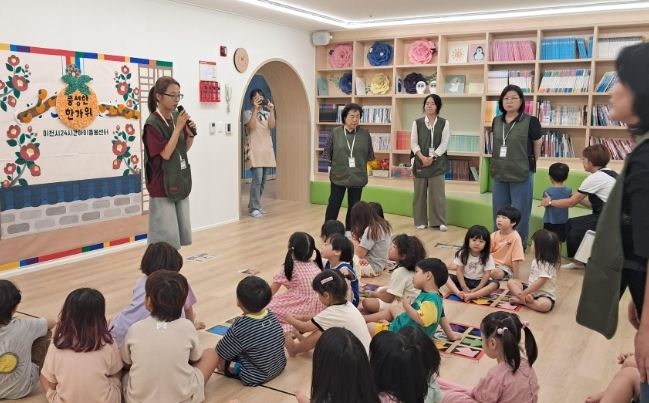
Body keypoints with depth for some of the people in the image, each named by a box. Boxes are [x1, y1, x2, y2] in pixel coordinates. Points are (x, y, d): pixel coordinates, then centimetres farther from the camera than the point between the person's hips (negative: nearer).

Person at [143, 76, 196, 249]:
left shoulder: (177, 117, 4)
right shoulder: (152, 124, -15)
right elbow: (166, 153, -20)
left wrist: (191, 132, -6)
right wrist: (178, 127, -21)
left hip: (180, 182, 7)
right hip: (162, 186, -7)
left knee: (181, 232, 14)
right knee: (166, 238, -3)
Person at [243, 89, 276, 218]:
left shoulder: (267, 113, 14)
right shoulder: (248, 113, 1)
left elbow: (272, 126, -3)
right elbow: (251, 126, -17)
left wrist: (271, 110, -9)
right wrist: (255, 109, -17)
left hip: (267, 149, 6)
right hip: (254, 150, -6)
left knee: (263, 181, 8)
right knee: (257, 180, -14)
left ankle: (253, 205, 20)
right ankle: (254, 208, -6)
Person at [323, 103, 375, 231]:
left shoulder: (365, 134, 0)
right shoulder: (335, 132, -4)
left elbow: (370, 155, 7)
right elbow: (327, 153, 3)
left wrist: (361, 165, 2)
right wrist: (334, 166, 1)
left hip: (357, 177, 2)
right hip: (339, 176, -1)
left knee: (354, 207, 9)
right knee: (334, 204, 3)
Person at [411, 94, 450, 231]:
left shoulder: (444, 123, 3)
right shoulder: (417, 123, 6)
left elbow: (444, 144, -2)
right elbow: (413, 143, 1)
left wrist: (431, 158, -13)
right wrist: (422, 157, -14)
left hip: (437, 162, -1)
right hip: (420, 161, 1)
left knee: (437, 192, -2)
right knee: (419, 192, 5)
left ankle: (439, 222, 6)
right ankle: (421, 221, 13)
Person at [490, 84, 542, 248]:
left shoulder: (530, 121, -11)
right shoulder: (496, 121, 5)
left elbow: (537, 144, 1)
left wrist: (530, 165, 10)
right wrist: (497, 165, 14)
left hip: (522, 174, -5)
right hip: (499, 174, 5)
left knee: (520, 212, 5)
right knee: (498, 211, 15)